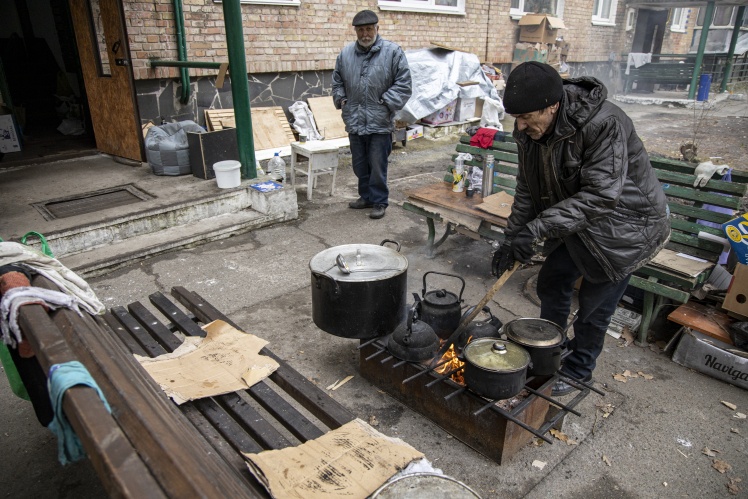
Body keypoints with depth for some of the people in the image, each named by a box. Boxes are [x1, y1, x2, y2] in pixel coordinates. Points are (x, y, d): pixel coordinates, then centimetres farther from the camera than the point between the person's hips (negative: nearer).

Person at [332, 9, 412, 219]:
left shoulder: (393, 52, -5)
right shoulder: (345, 53, 7)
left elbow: (403, 84, -6)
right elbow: (337, 81, 20)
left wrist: (386, 103, -12)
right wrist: (341, 99, 7)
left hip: (379, 122, -5)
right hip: (354, 121, 5)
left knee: (377, 165, -1)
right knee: (359, 164, 15)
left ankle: (379, 201, 13)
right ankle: (366, 196, 32)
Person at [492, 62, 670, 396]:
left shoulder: (604, 124, -33)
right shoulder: (529, 131, -10)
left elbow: (601, 195, -36)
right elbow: (527, 189, -2)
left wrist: (539, 227, -40)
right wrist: (513, 238, -8)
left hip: (624, 224, -7)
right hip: (576, 222, 7)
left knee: (594, 304, 2)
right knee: (551, 282, 13)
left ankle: (577, 372, 25)